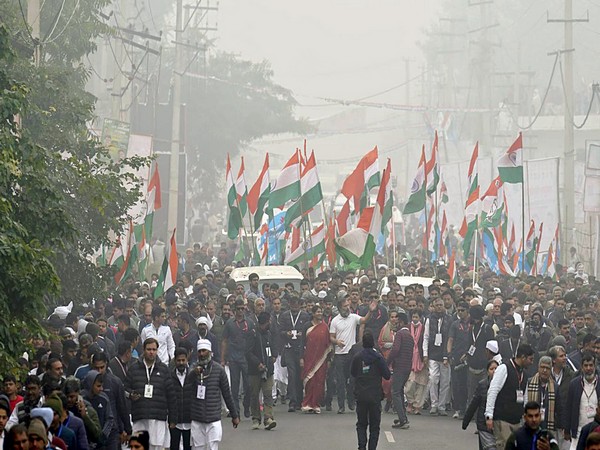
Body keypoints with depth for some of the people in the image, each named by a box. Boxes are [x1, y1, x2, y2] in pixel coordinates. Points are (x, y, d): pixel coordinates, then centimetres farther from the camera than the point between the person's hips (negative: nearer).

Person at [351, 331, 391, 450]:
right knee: (374, 425, 7)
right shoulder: (378, 357, -10)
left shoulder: (357, 358, -4)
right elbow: (387, 375, -6)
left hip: (360, 395, 2)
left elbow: (352, 373, 10)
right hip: (375, 395, -2)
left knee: (361, 424, 12)